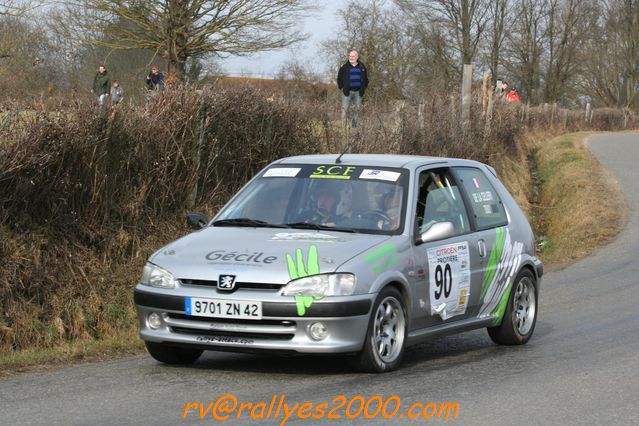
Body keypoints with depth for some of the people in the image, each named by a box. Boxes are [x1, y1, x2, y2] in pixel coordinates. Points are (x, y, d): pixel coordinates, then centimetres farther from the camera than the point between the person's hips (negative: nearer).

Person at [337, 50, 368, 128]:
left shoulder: (362, 67, 11)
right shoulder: (344, 67, 3)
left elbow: (366, 79, 18)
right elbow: (339, 79, 8)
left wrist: (363, 89, 8)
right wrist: (342, 88, -1)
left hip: (358, 92, 3)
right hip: (347, 92, -3)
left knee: (356, 110, 7)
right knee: (345, 109, -7)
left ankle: (354, 125, 16)